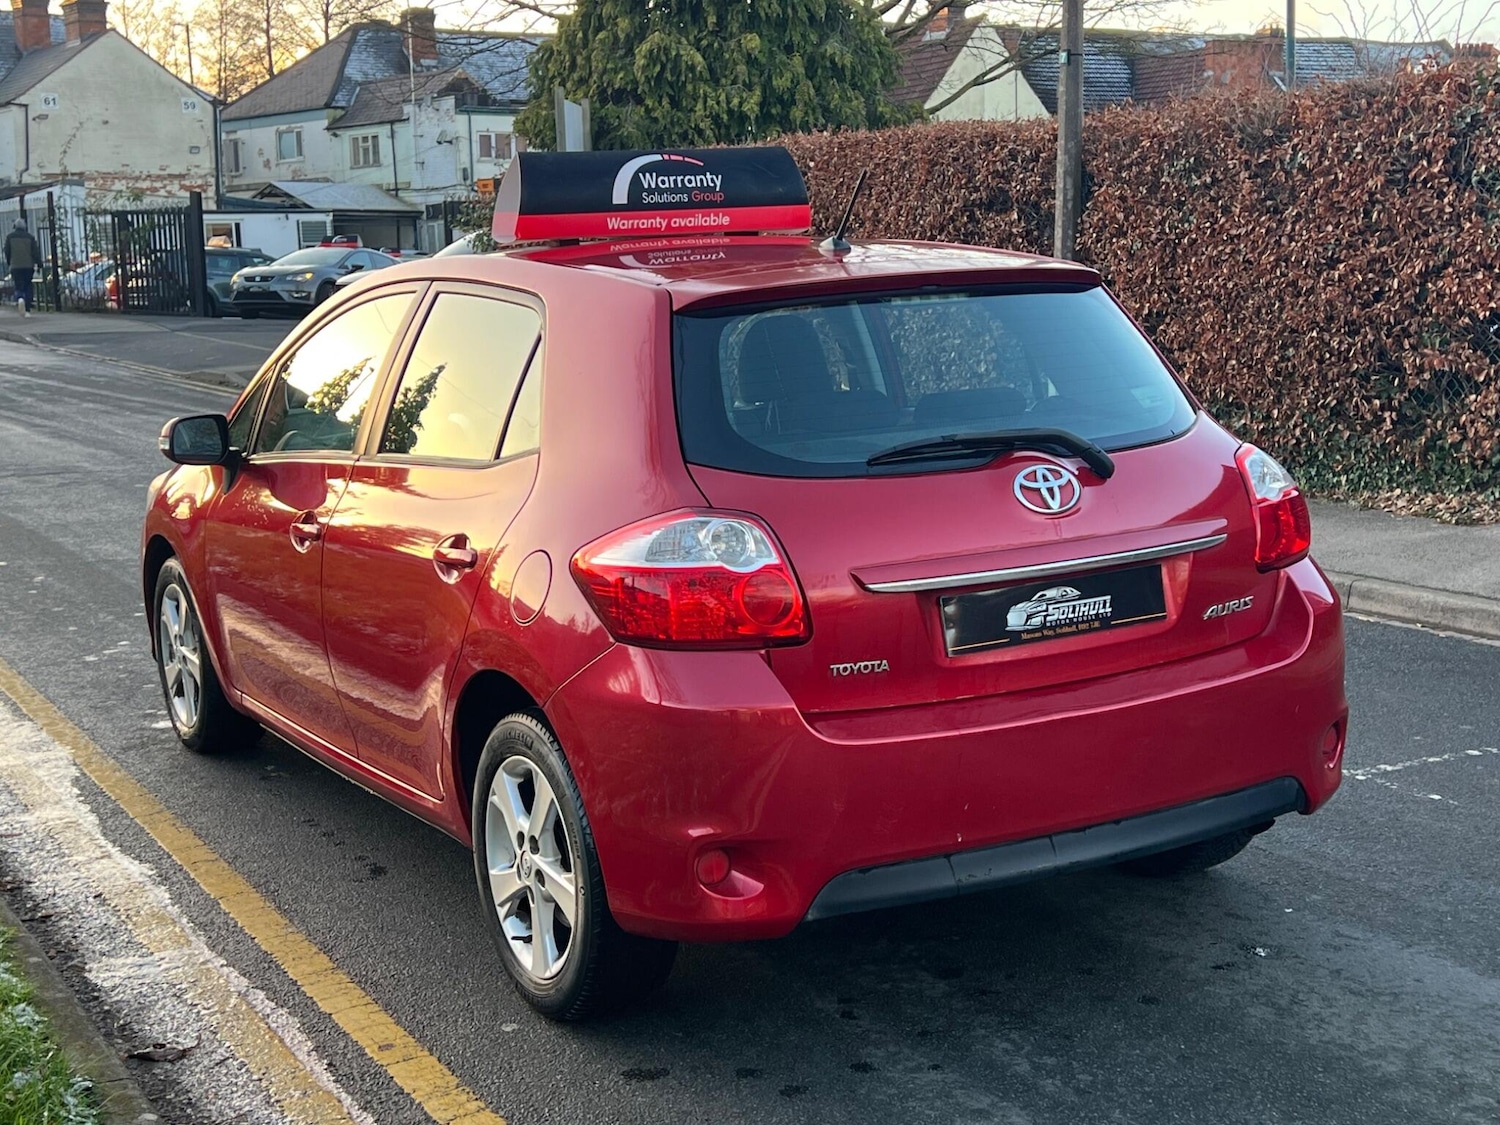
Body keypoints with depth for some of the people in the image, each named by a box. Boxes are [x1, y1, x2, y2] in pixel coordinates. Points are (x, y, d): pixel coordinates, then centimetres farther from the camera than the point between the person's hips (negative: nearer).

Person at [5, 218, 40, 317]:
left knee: (19, 287, 5)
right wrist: (36, 264, 2)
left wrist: (8, 264, 17)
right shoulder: (29, 237, 0)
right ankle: (27, 310, 6)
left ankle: (20, 299, -29)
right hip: (28, 266, 0)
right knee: (28, 287, 9)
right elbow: (35, 252, -3)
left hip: (15, 267, 0)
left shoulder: (10, 237, 1)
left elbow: (7, 252, 5)